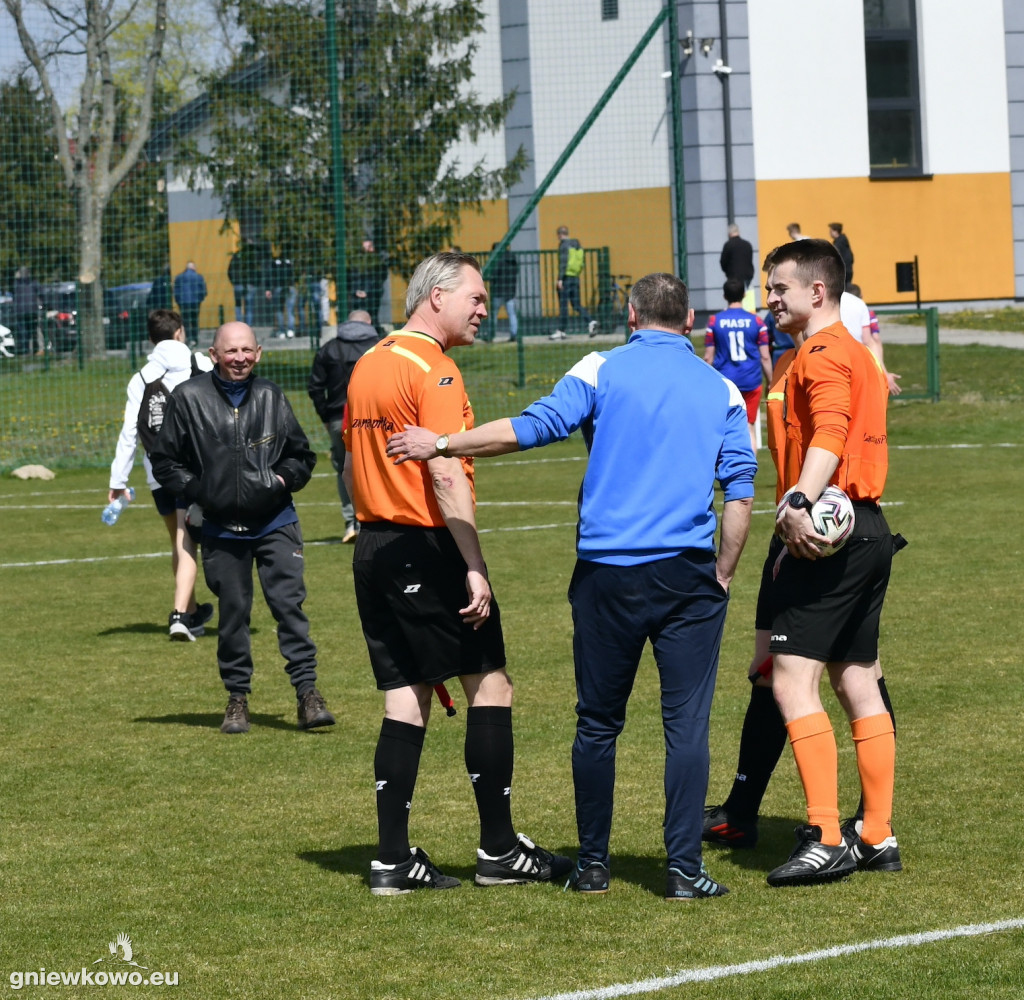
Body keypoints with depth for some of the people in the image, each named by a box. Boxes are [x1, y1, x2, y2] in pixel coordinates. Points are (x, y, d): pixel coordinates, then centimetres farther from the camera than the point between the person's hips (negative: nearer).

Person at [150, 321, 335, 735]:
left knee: (289, 602, -8)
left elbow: (302, 454, 16)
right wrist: (198, 490, -6)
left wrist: (285, 478, -3)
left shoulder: (270, 396, 6)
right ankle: (237, 698, 18)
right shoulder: (189, 398, -1)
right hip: (221, 528, 0)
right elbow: (164, 461, 5)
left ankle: (307, 692, -5)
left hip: (276, 523, 0)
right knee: (232, 613, 6)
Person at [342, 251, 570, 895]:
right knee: (490, 684, 2)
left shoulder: (368, 365, 14)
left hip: (374, 549, 8)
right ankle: (499, 851, 5)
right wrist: (476, 570, -20)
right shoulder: (433, 370, -13)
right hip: (428, 550, -8)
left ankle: (394, 860, 5)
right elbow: (446, 477, -20)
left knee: (406, 698, 8)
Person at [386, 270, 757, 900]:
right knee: (687, 724, 1)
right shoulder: (722, 390, 9)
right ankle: (685, 870, -3)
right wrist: (723, 575, 11)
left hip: (607, 573, 0)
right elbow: (740, 492, 4)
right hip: (688, 575, 0)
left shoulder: (602, 370, 2)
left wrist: (441, 444, -2)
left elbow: (534, 427, -9)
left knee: (598, 723, 10)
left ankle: (593, 865, 16)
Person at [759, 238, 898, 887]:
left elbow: (830, 433, -26)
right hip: (867, 530, 11)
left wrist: (799, 501, -40)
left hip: (827, 536, -11)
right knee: (859, 684, 13)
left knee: (793, 681, -13)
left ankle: (827, 840, -17)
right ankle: (878, 838, 15)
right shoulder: (856, 353, 20)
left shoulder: (824, 353, -11)